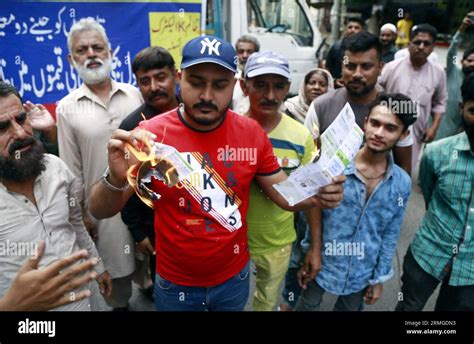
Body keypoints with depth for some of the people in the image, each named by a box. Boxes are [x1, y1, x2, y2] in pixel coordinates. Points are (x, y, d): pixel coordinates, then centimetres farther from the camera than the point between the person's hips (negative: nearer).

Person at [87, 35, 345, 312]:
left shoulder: (252, 133, -11)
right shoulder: (151, 134, -18)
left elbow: (285, 193, -2)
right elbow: (100, 211, -17)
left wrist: (318, 195, -24)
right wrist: (116, 180, -40)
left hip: (235, 276, 2)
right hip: (175, 283, -1)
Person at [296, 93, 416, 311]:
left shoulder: (402, 184, -10)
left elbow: (390, 236, 0)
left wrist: (379, 278, 5)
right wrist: (307, 257, -5)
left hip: (362, 273, 3)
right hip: (321, 264, -2)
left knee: (350, 308, 26)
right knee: (307, 306, 20)